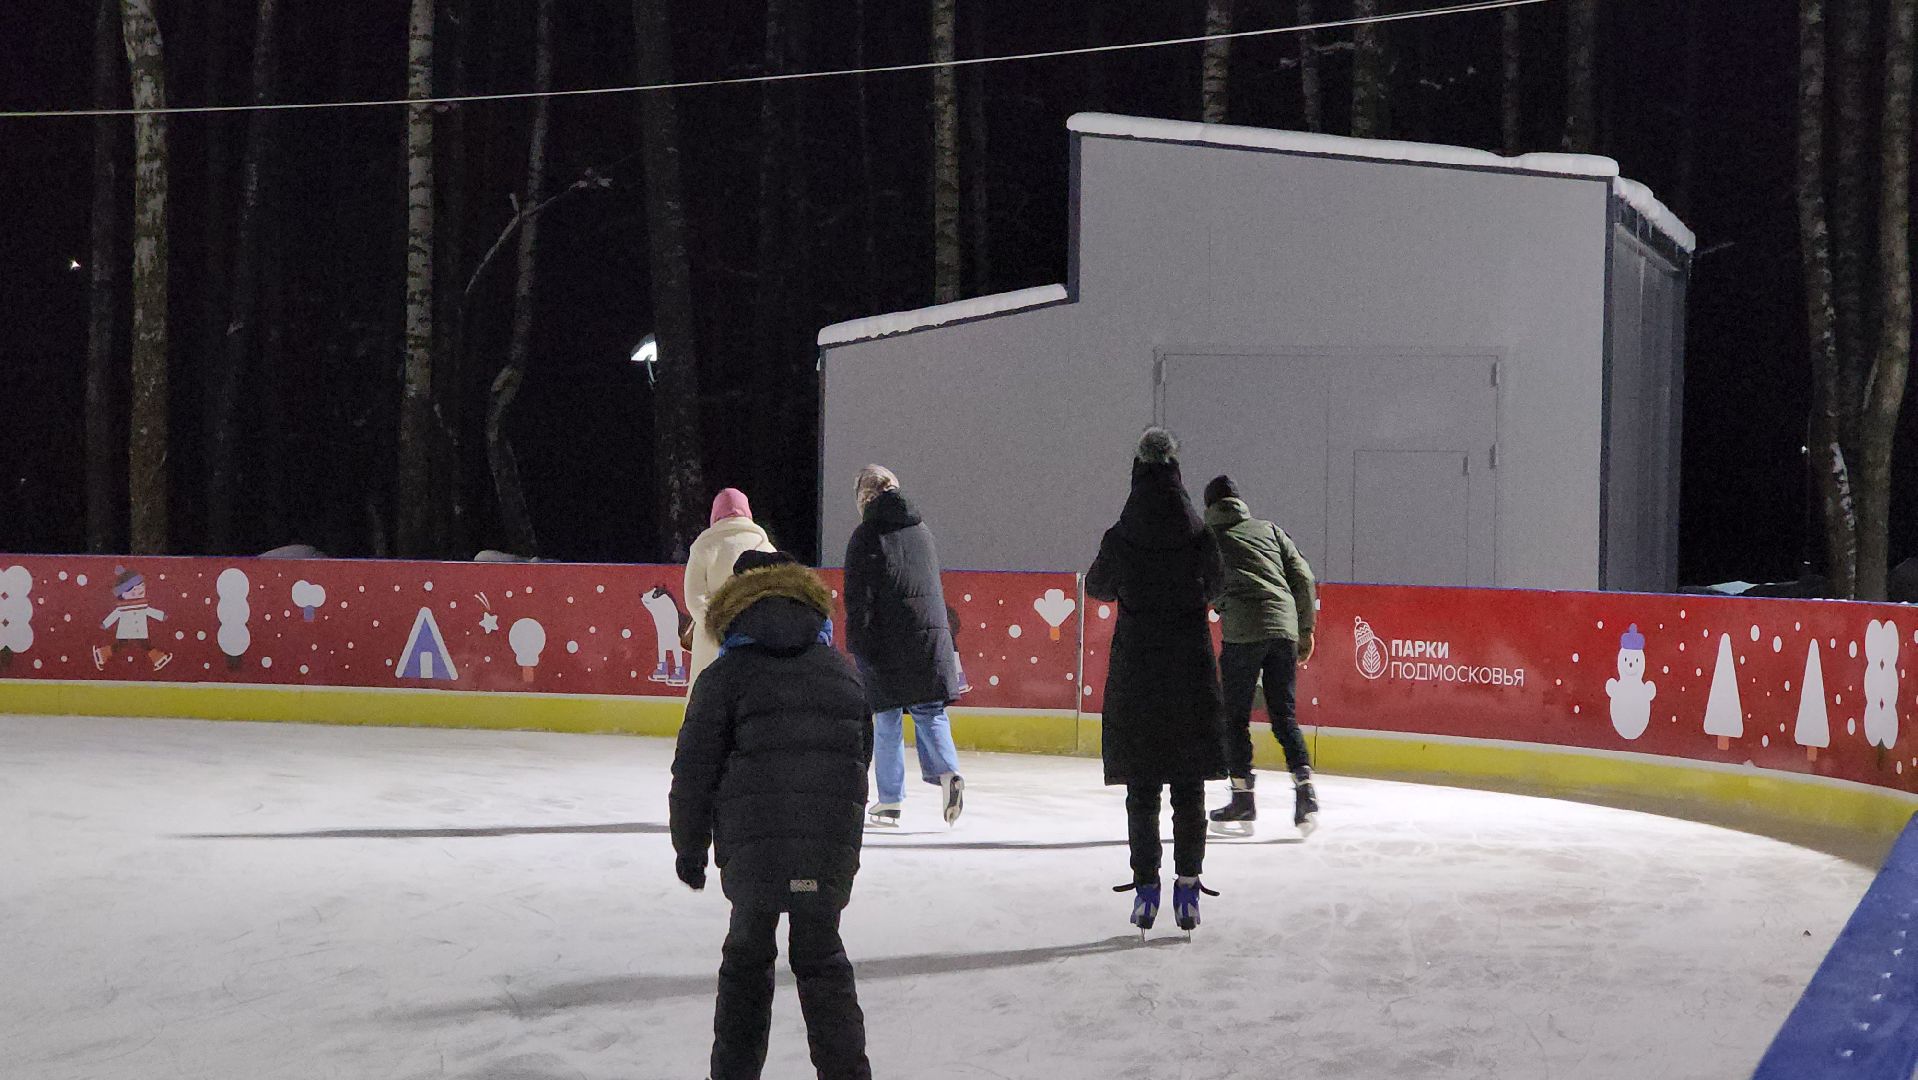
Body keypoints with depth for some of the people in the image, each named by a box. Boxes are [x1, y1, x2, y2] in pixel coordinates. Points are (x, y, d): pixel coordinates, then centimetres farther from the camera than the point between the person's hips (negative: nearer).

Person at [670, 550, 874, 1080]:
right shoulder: (844, 673, 12)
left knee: (746, 958, 14)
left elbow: (694, 770, 0)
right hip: (832, 851, 3)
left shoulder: (724, 677, 0)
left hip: (752, 848, -2)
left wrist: (689, 847, 11)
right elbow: (862, 757, 16)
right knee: (822, 960, 15)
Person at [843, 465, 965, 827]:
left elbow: (859, 596, -9)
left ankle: (890, 801, 6)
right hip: (931, 633, 4)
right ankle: (947, 772, -16)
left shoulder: (866, 536, -5)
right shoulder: (921, 530, 12)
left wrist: (857, 646, -7)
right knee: (930, 712, 8)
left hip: (886, 639, -4)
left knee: (887, 720, 4)